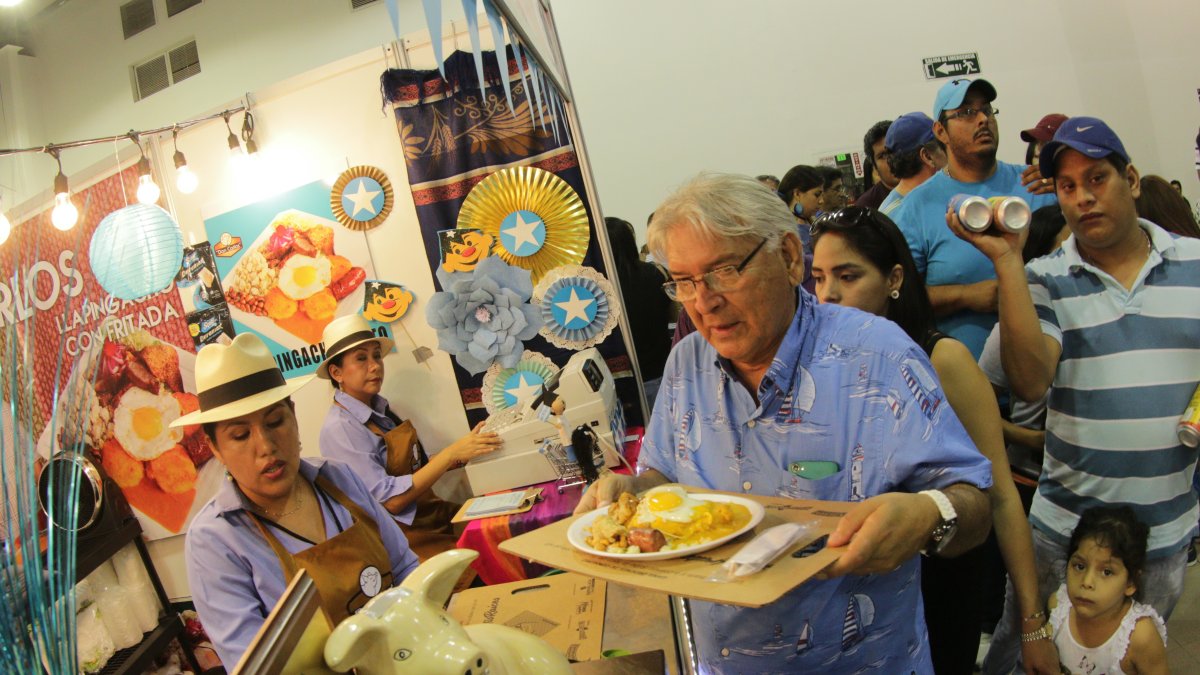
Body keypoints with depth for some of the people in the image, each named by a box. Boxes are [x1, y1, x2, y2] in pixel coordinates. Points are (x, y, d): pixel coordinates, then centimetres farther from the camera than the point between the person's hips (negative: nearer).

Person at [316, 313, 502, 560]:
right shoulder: (339, 429, -15)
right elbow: (390, 500, -20)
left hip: (433, 514, 8)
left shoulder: (380, 409, 8)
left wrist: (464, 453, -5)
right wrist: (452, 453, -24)